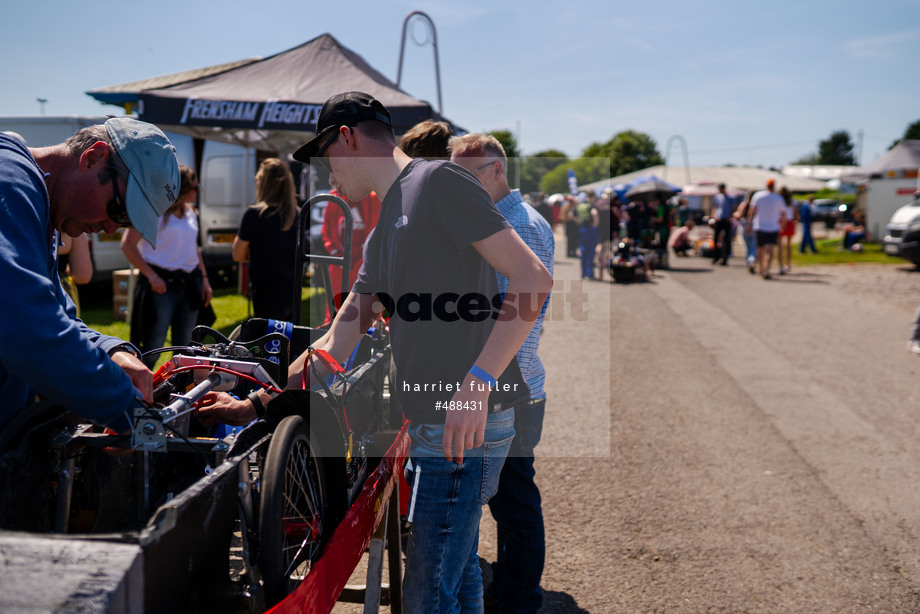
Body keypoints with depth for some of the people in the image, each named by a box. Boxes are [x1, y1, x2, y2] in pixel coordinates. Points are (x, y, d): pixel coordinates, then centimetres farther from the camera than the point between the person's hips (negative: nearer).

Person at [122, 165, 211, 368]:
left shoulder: (190, 212, 14)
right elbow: (127, 245, -12)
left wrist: (204, 279, 14)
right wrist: (151, 276, -18)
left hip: (189, 284, 7)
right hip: (162, 284, -7)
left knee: (184, 348, 12)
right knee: (152, 349, -6)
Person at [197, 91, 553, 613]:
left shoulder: (437, 181, -7)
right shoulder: (385, 232, 22)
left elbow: (534, 277, -17)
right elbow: (335, 346, 23)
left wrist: (477, 381, -24)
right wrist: (255, 405, 20)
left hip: (467, 424, -10)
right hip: (434, 425, 10)